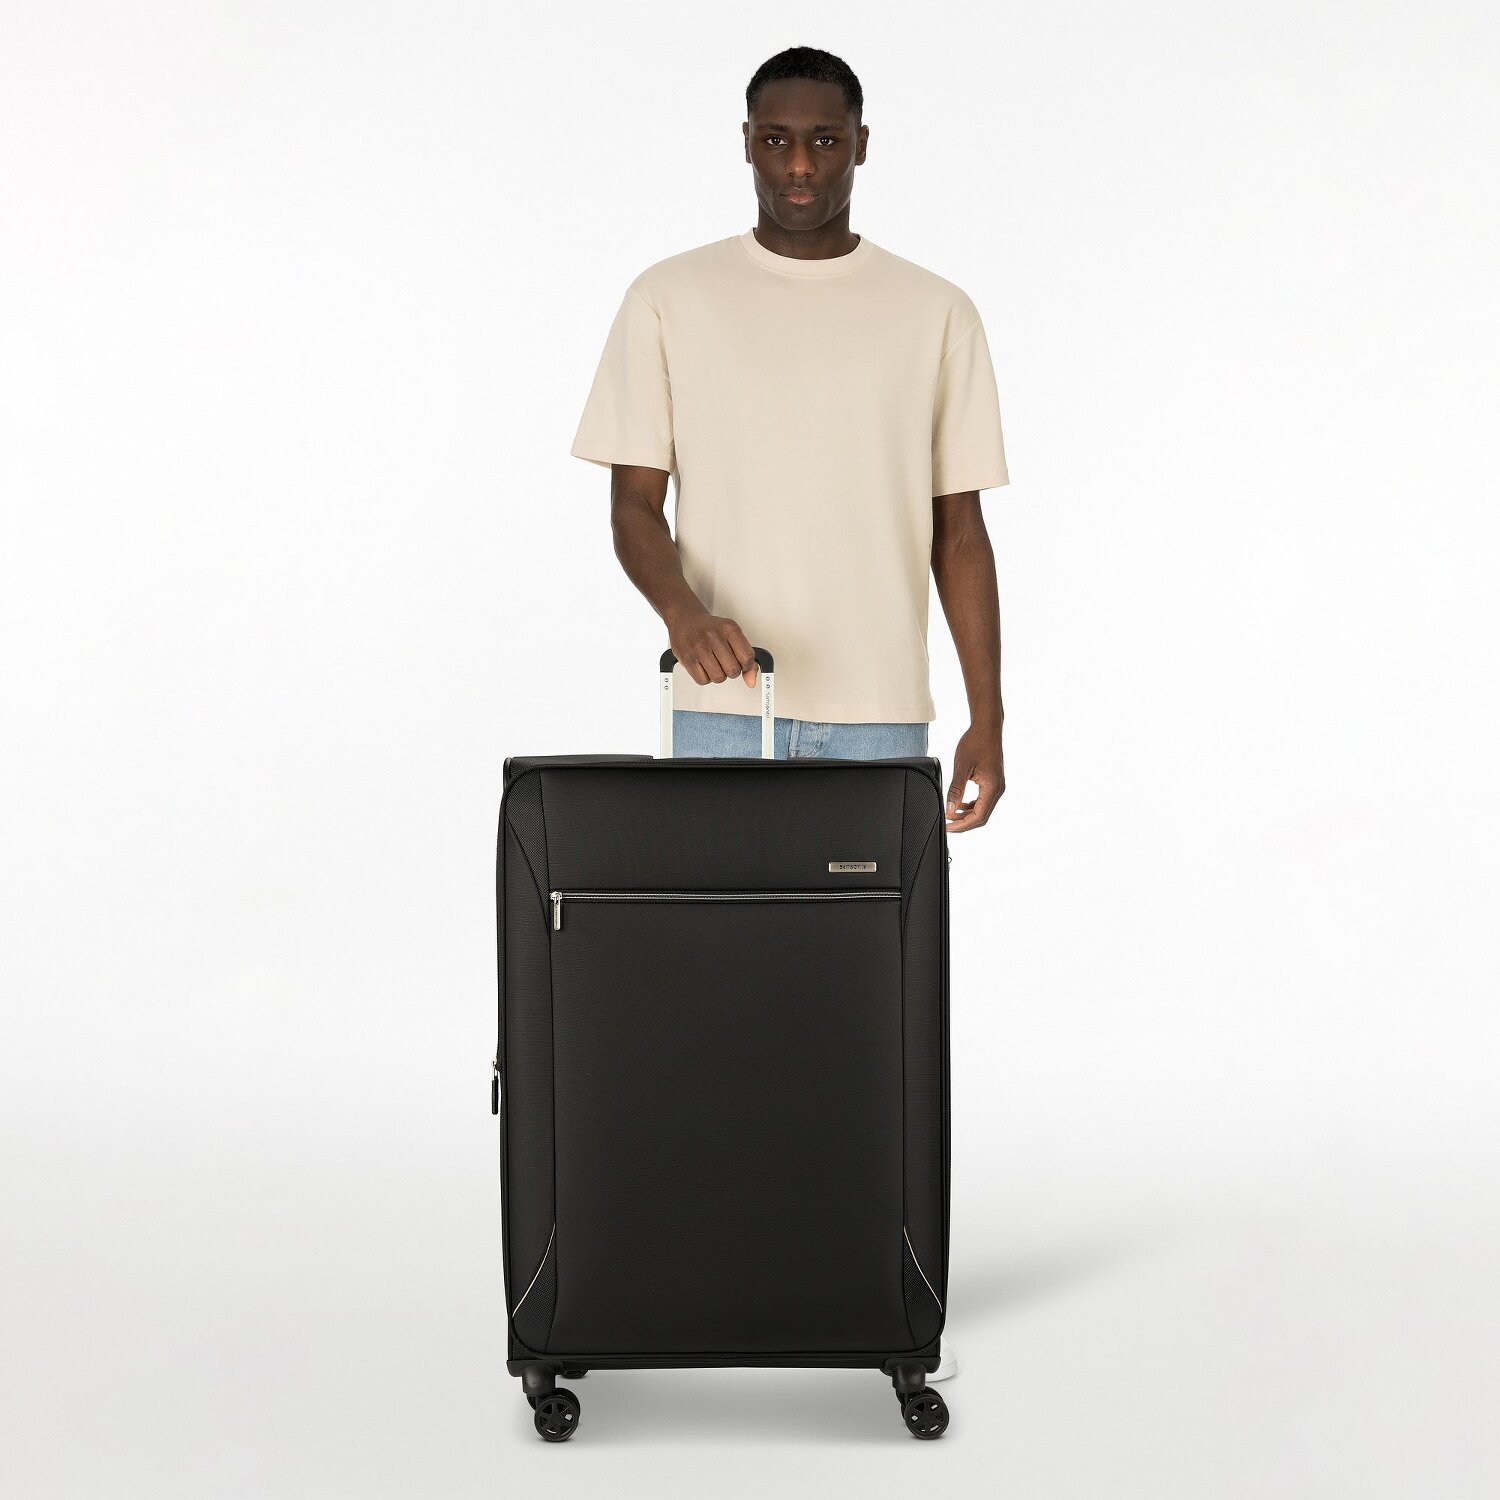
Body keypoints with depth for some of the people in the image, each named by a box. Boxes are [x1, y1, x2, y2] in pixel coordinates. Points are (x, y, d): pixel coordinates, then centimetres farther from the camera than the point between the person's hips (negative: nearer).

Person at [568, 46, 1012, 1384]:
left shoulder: (935, 315, 4)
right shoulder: (672, 301, 2)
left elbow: (960, 531, 6)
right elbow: (633, 503, 0)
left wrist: (988, 718, 1)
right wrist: (683, 607, -22)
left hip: (881, 717, 1)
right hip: (722, 715, -1)